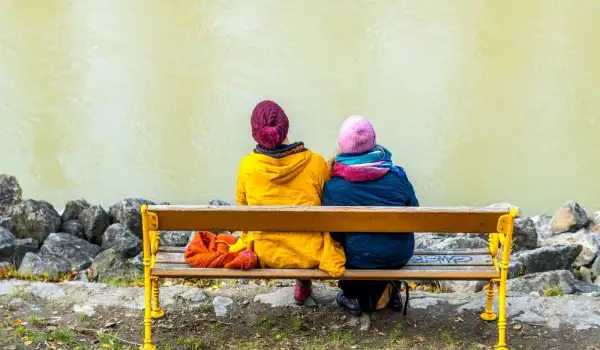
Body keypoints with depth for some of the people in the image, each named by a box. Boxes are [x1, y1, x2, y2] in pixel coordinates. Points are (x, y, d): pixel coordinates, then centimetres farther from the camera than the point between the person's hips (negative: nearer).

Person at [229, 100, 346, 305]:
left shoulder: (247, 165, -12)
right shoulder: (315, 162, -15)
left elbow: (243, 208, 5)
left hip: (266, 254, 2)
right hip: (310, 254, -1)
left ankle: (304, 285, 41)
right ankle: (304, 282, 40)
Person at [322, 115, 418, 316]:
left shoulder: (333, 186, -16)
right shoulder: (397, 175, -9)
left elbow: (334, 233, -10)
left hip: (359, 260, -2)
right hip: (399, 255, 2)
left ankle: (353, 298, 32)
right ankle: (387, 290, 32)